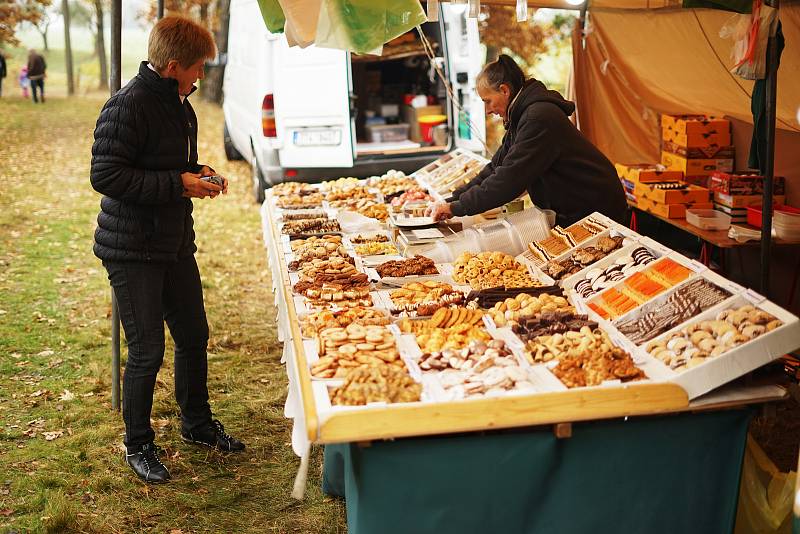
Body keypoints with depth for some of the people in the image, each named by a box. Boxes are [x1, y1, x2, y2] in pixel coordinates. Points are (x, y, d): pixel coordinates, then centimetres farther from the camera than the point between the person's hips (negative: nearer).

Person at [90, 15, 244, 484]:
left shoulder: (179, 104, 11)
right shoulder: (129, 106, -19)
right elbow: (106, 176, -24)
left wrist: (197, 173, 4)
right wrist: (178, 183, -23)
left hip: (175, 243, 9)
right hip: (133, 249, -9)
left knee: (194, 337, 17)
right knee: (147, 352, -2)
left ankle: (198, 424, 37)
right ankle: (139, 445, 19)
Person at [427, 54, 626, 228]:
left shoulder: (539, 118, -25)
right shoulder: (521, 116, 8)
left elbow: (508, 179, -28)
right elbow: (497, 167, 8)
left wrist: (456, 207, -22)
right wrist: (453, 201, -1)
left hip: (595, 210, -9)